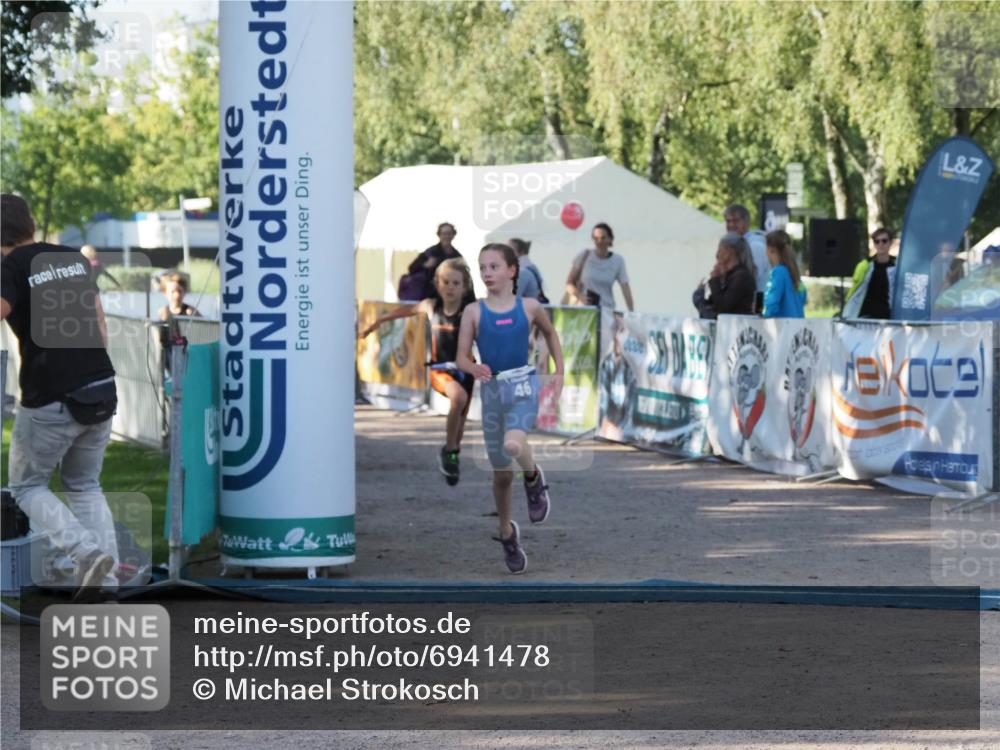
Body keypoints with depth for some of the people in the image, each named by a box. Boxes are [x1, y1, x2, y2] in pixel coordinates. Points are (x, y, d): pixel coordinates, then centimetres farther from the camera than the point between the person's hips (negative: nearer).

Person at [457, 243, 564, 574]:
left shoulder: (529, 307, -1)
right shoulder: (474, 312, -2)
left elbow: (550, 333, 19)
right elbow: (461, 357, -2)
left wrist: (560, 371, 15)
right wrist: (474, 369, -24)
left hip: (523, 386, -2)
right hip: (492, 388, 2)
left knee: (513, 445, -33)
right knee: (501, 472, 10)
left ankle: (534, 479, 1)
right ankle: (507, 533, 32)